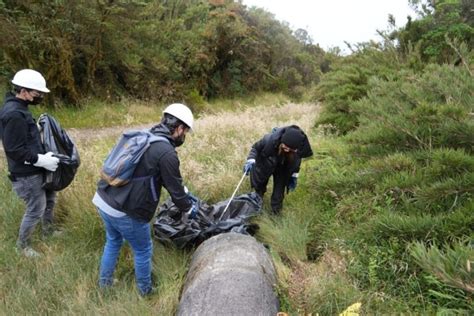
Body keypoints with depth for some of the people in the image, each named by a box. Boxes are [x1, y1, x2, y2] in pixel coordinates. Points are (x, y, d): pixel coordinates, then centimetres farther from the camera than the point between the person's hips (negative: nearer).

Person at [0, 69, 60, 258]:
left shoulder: (18, 108, 6)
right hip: (26, 174, -10)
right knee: (36, 210, 3)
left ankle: (48, 231, 44)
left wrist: (43, 155, 13)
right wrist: (42, 160, -24)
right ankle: (22, 244, 25)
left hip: (33, 169, 10)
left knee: (49, 198, 24)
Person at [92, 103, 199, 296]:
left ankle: (104, 284, 47)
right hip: (125, 212, -8)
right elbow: (175, 189, -9)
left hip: (103, 200, 9)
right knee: (143, 251, 15)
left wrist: (187, 194, 24)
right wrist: (189, 208, 10)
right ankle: (145, 292, 34)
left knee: (113, 242, 30)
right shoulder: (167, 153, -19)